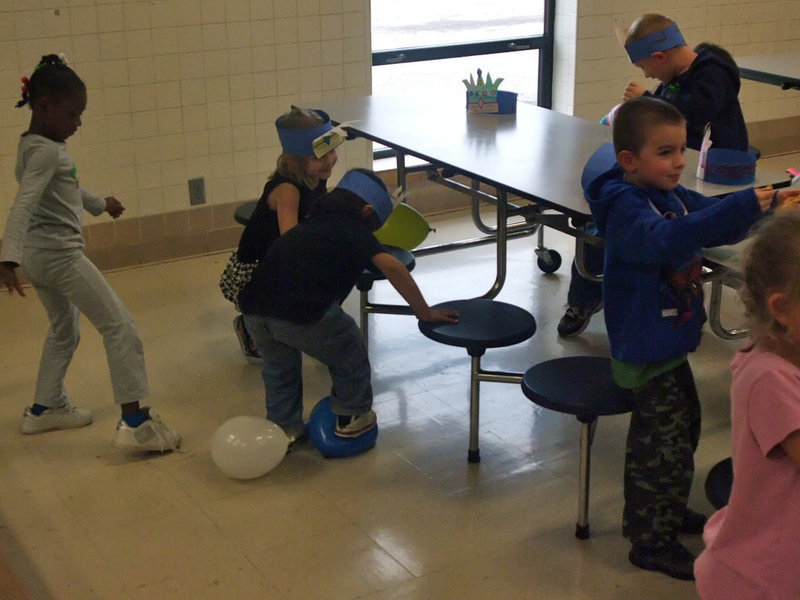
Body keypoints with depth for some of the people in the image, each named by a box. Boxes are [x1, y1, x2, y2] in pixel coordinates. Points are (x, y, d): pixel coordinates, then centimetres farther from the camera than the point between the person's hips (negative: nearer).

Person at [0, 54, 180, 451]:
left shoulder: (33, 145, 12)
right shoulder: (46, 152, -18)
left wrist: (100, 204, 44)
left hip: (38, 255, 10)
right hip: (59, 253, -10)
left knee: (64, 332, 25)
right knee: (119, 327, -9)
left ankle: (45, 408, 35)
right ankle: (135, 421, -13)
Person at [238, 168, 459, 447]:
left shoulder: (307, 225, 30)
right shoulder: (356, 231, 14)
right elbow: (392, 267, 2)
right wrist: (425, 313, 10)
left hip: (253, 309, 6)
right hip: (301, 315, -6)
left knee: (279, 365, 33)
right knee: (348, 354, 22)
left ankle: (285, 428, 40)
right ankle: (352, 418, 34)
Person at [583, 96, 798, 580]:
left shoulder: (673, 195, 4)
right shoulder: (625, 206, -24)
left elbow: (711, 222, 12)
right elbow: (666, 237, -42)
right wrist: (743, 207, -48)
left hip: (670, 342, 10)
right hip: (646, 352, -10)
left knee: (684, 427, 25)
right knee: (663, 445, -1)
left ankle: (669, 511, 45)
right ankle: (651, 541, 16)